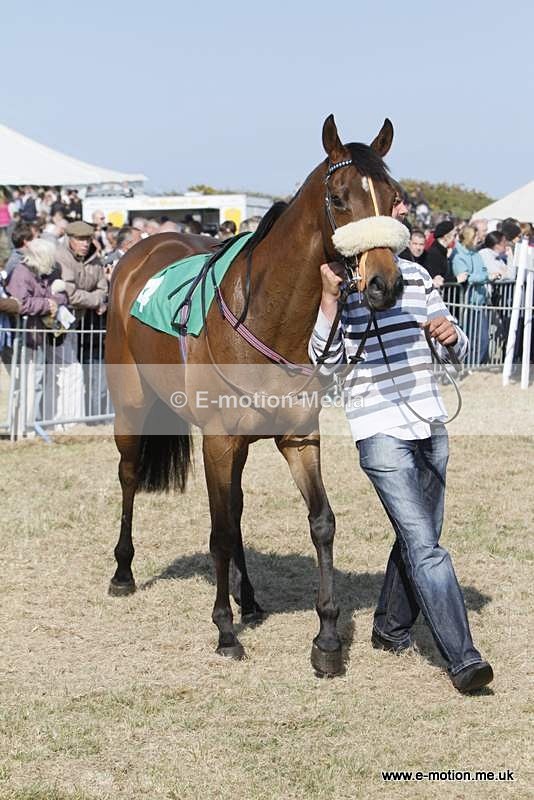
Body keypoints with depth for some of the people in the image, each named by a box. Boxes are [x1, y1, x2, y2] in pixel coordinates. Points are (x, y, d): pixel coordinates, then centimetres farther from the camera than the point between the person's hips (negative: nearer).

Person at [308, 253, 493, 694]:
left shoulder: (417, 275, 10)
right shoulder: (338, 284, -4)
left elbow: (458, 349, 16)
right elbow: (325, 359, -14)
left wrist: (450, 334, -7)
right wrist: (329, 297, -24)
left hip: (431, 426, 6)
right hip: (381, 432, -6)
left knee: (421, 538, 16)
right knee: (424, 544, -12)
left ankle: (391, 629, 36)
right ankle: (464, 660, -13)